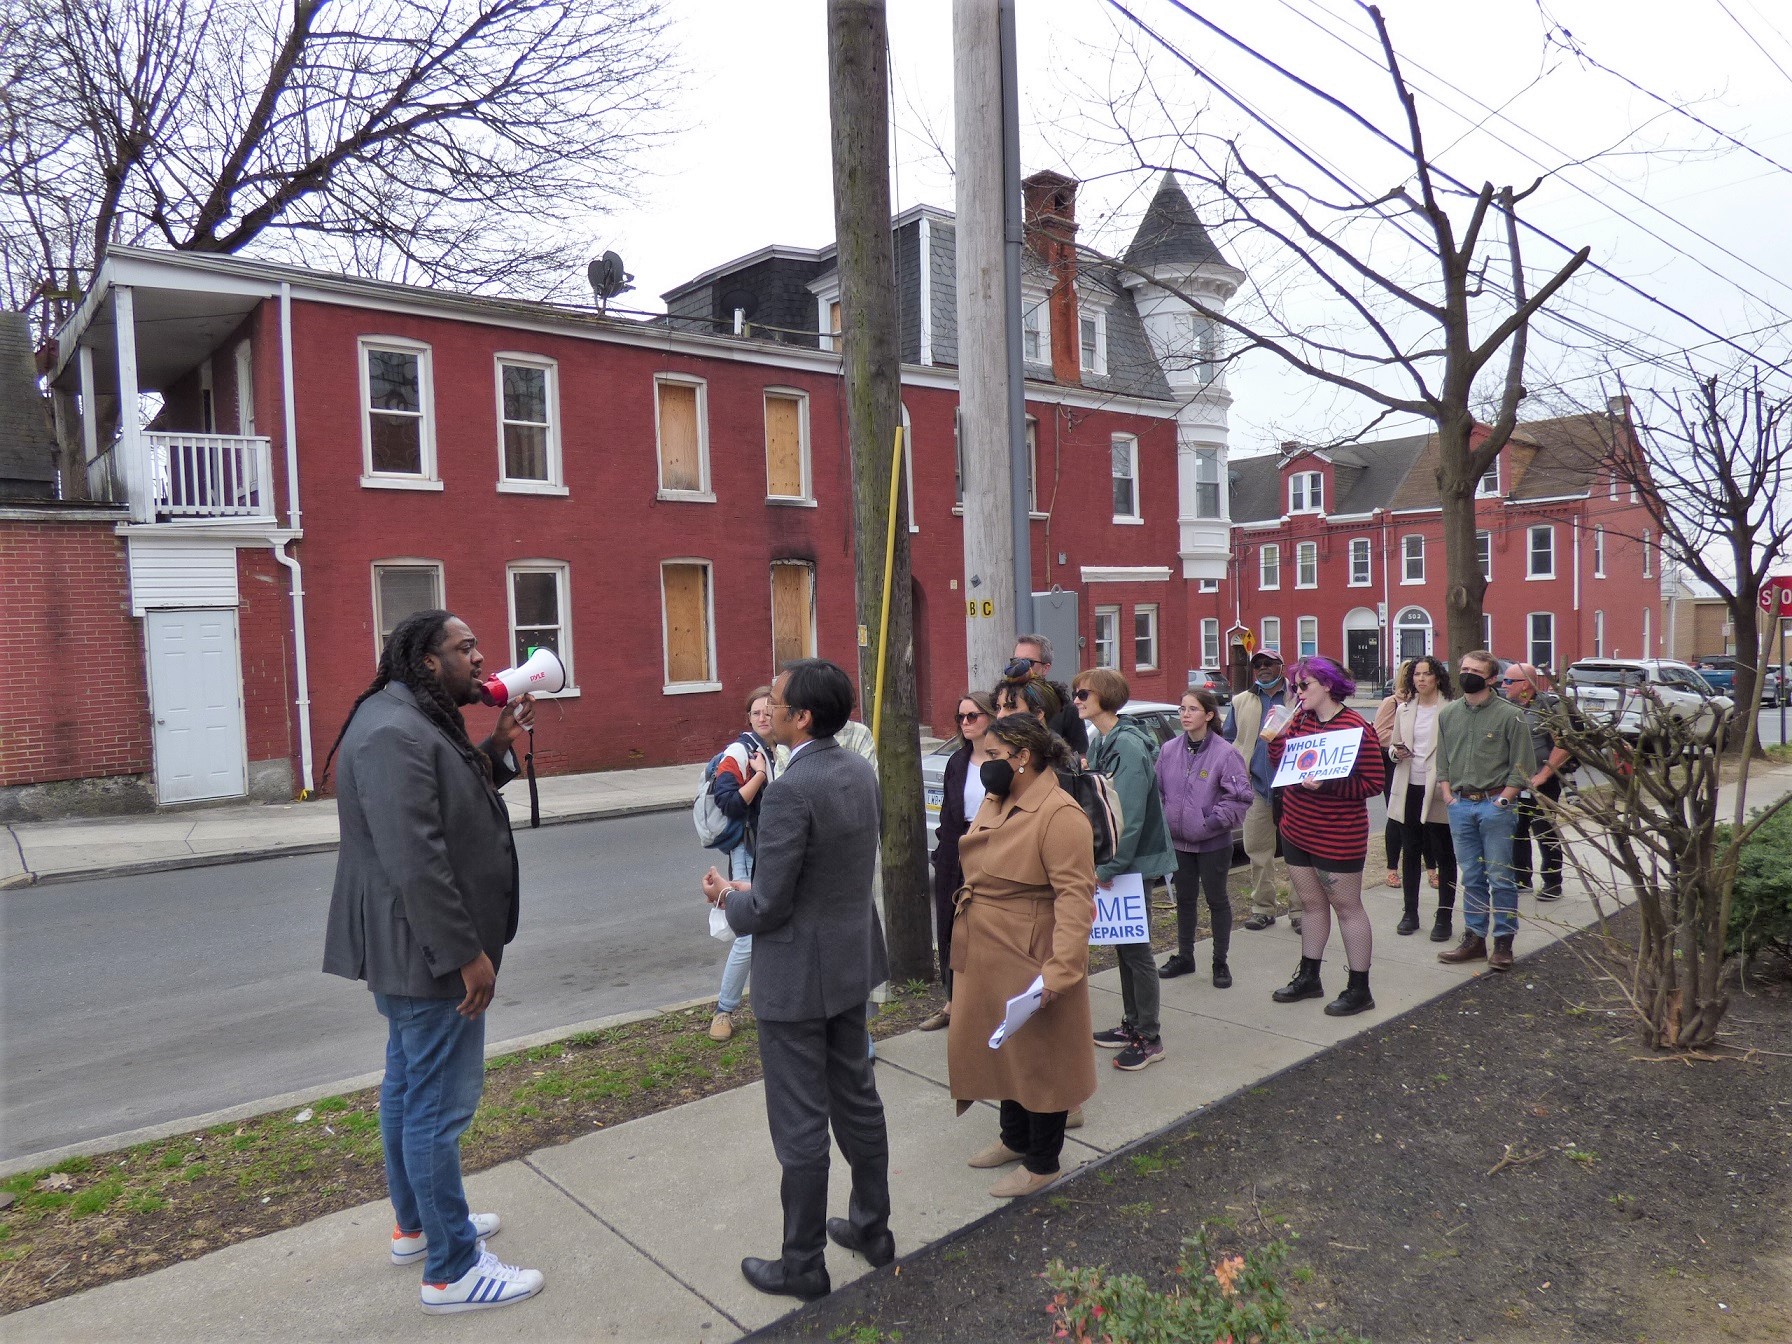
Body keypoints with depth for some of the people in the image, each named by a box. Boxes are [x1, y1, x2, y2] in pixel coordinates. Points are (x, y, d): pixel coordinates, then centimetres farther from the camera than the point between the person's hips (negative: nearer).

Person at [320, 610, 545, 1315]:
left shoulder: (416, 722, 10)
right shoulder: (395, 733, -25)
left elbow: (455, 805, 15)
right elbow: (415, 862, -29)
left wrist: (498, 746, 2)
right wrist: (467, 954, -24)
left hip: (409, 947, 12)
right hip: (427, 951, -12)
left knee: (409, 1084, 22)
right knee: (440, 1104, -1)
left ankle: (415, 1225, 39)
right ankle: (452, 1270, 12)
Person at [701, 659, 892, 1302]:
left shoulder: (790, 791, -26)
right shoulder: (861, 772, 0)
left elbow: (767, 908, -23)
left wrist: (727, 896, 0)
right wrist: (754, 889, 11)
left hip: (797, 977, -8)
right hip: (853, 962, 8)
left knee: (801, 1126, 7)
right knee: (858, 1100, 22)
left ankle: (803, 1264, 24)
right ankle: (872, 1226, 38)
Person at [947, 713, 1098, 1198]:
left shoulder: (1060, 814, -21)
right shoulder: (994, 802, 7)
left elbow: (1074, 896, -26)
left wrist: (1059, 971, -30)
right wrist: (965, 941, 17)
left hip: (1029, 960, -9)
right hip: (985, 958, 9)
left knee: (1038, 1058, 8)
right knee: (1002, 1050, 22)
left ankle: (1042, 1164, 25)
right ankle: (1015, 1139, 41)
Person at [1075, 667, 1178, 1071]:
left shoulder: (1128, 745, -20)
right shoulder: (1102, 743, 8)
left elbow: (1129, 816, -24)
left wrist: (1109, 866, -21)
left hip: (1134, 863, -9)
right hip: (1111, 861, 9)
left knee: (1135, 949, 0)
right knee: (1122, 945, 17)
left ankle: (1149, 1038, 12)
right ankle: (1131, 1024, 29)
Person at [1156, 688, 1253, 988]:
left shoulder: (1225, 753, -14)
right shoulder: (1169, 751, 1)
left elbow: (1241, 797, -14)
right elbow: (1157, 791, 9)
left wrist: (1213, 822, -17)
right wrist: (1165, 820, -2)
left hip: (1213, 843, -4)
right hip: (1178, 840, 4)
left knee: (1217, 900, 9)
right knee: (1184, 899, 16)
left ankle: (1220, 963, 22)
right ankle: (1184, 956, 30)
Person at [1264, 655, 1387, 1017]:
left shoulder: (1356, 727, -15)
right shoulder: (1300, 720, 6)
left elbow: (1373, 783, -16)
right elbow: (1279, 763, 9)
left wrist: (1326, 784, -26)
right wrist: (1277, 734, -6)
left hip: (1338, 836, -7)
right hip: (1296, 831, 7)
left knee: (1347, 907, 4)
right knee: (1311, 903, 17)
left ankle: (1359, 989, 16)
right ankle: (1309, 978, 30)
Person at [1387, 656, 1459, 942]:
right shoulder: (1404, 709, 10)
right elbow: (1393, 745, 17)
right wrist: (1396, 752, -6)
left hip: (1437, 791, -5)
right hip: (1408, 789, 5)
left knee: (1444, 855, 5)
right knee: (1411, 852, 13)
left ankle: (1444, 917, 13)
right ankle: (1410, 912, 22)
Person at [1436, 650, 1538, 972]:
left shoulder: (1509, 714, -5)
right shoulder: (1447, 714, 9)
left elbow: (1523, 766, -5)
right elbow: (1441, 759, 14)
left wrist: (1502, 800, -11)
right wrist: (1448, 794, 4)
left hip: (1495, 804, -4)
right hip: (1460, 805, 4)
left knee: (1499, 877, 0)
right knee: (1471, 876, 11)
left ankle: (1503, 942, 10)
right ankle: (1474, 938, 20)